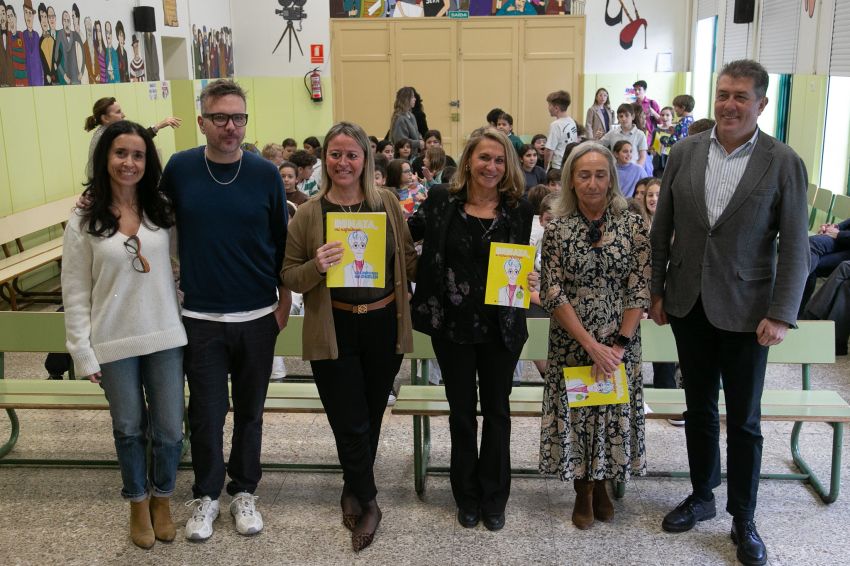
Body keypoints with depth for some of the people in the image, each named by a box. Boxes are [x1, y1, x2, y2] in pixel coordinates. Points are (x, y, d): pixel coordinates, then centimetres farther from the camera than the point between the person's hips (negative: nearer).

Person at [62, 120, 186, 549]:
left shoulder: (163, 212, 5)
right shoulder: (83, 222, -2)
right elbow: (75, 294, -3)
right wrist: (84, 353, -8)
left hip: (165, 338, 2)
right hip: (114, 344, -2)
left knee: (169, 429, 6)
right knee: (129, 429, 11)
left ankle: (162, 498, 31)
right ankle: (138, 503, 32)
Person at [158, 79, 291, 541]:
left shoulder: (265, 174, -4)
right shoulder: (179, 168, -4)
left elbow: (282, 244, 2)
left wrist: (284, 303, 2)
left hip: (258, 317, 1)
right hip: (201, 318, 0)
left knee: (249, 411, 13)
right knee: (206, 415, 8)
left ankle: (244, 492, 30)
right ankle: (206, 495, 27)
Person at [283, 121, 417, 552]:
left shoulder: (387, 204, 2)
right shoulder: (308, 213, -4)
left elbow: (409, 259, 9)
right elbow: (289, 277, -2)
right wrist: (317, 266, -21)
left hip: (384, 326, 3)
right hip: (334, 331, -2)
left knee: (371, 417, 15)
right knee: (351, 424, 2)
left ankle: (353, 492, 38)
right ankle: (367, 503, 24)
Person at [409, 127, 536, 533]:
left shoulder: (519, 209, -4)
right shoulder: (441, 199, -3)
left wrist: (529, 281, -18)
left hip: (501, 327, 0)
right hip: (451, 324, 0)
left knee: (496, 410, 13)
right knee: (461, 410, 13)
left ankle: (494, 498, 29)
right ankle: (467, 496, 30)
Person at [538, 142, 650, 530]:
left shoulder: (633, 225, -4)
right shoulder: (557, 229, -5)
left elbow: (640, 290, -5)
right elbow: (553, 294, -9)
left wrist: (619, 344, -12)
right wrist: (591, 344, -15)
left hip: (620, 344, 1)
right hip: (570, 343, 0)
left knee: (615, 412, 10)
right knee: (574, 413, 7)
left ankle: (603, 484, 34)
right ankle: (583, 492, 28)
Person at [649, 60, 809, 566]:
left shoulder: (784, 163, -8)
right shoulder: (684, 153, 0)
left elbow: (795, 246, -8)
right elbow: (662, 229, 6)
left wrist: (781, 314, -13)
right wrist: (657, 291, 5)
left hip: (746, 311, -3)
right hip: (689, 305, 3)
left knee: (744, 420, 7)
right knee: (699, 409, 16)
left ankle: (743, 520, 24)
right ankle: (702, 497, 34)